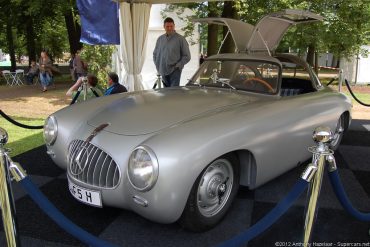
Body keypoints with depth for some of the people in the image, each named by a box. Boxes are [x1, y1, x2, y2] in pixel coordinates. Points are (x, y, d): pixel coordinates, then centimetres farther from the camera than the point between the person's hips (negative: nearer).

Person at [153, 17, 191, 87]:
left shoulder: (180, 39, -3)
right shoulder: (160, 39, 11)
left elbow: (187, 56, -3)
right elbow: (155, 54, 21)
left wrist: (177, 65, -11)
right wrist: (158, 65, 8)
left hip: (174, 71, -5)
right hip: (163, 71, 5)